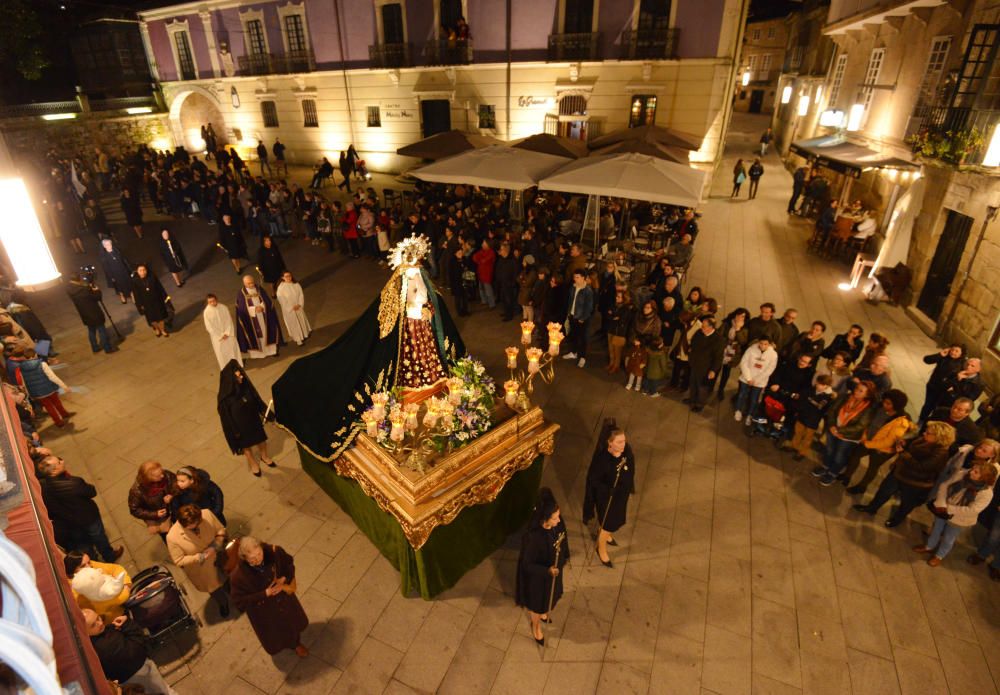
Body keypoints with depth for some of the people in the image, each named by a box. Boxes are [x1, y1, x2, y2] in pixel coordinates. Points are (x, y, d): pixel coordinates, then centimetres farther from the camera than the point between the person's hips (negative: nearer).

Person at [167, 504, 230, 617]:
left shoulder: (206, 514, -31)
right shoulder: (172, 537, -34)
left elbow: (221, 530, -13)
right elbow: (179, 561, -19)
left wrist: (216, 545, -29)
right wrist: (200, 557, -30)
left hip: (219, 560, 2)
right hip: (202, 571, -2)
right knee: (216, 592, 27)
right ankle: (223, 604, 64)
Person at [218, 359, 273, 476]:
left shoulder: (245, 385, -19)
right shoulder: (225, 397, -30)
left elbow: (256, 399, -4)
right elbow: (226, 415, -18)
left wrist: (266, 412, -1)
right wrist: (235, 431, -12)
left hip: (253, 419, 4)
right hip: (240, 425, -4)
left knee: (261, 439, 24)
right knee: (246, 445, 22)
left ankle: (264, 456, 54)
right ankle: (253, 463, 50)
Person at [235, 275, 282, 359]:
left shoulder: (259, 290, 1)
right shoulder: (241, 293, -7)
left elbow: (267, 301, -2)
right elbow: (242, 308, -12)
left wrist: (262, 307, -20)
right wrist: (254, 309, -22)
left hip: (263, 317, 3)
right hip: (251, 319, -3)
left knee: (265, 332, 10)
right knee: (255, 335, 4)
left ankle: (269, 350, 21)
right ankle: (256, 352, 13)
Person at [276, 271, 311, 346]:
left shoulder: (296, 285, -6)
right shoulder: (280, 288, -18)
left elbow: (301, 294, -4)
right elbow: (282, 300, -16)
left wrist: (299, 304, -16)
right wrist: (291, 307, -17)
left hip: (298, 307, 4)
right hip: (289, 309, -4)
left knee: (302, 321, 20)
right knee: (293, 324, 7)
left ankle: (304, 334, 42)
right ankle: (298, 339, 18)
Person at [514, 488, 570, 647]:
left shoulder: (557, 522, -24)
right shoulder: (534, 537, -42)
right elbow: (527, 564, -27)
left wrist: (565, 557, 13)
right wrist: (547, 571, -39)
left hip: (554, 567, 6)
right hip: (538, 575, -6)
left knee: (551, 595, 34)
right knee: (537, 602, 23)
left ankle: (542, 613, 67)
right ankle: (536, 627, 55)